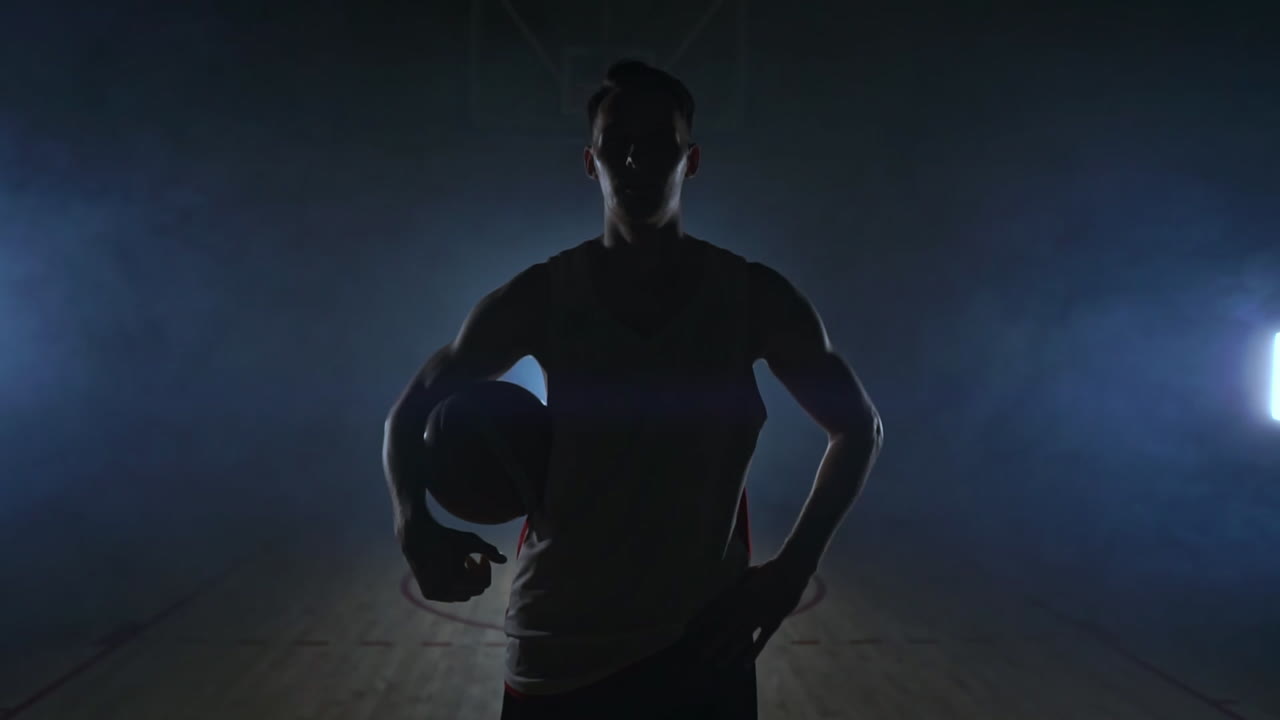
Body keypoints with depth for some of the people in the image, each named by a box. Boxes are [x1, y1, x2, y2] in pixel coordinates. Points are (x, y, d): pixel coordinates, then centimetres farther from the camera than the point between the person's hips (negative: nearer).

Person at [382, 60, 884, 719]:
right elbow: (410, 415, 3)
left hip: (703, 642, 0)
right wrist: (418, 526, -18)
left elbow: (861, 428, 5)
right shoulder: (543, 296, -5)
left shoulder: (752, 296, -5)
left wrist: (793, 569, -7)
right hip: (557, 651, 1)